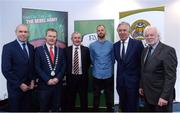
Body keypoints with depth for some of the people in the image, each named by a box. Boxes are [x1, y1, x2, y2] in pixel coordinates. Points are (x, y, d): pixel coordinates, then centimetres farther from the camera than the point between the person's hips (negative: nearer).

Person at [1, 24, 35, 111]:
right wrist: (19, 84, -15)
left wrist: (32, 80, 1)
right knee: (15, 109, 11)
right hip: (15, 87, -4)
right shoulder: (8, 47, -11)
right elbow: (6, 70, -16)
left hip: (28, 86, 5)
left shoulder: (31, 47, 6)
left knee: (26, 109, 16)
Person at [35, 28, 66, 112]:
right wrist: (47, 80, -13)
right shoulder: (39, 50, -1)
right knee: (44, 108, 11)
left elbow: (63, 66, 4)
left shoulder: (60, 50, 8)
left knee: (56, 108, 14)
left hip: (57, 84, 3)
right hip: (44, 84, -2)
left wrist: (57, 78, -9)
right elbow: (37, 67, -7)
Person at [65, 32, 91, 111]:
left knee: (83, 98, 12)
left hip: (83, 77, 0)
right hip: (71, 77, 0)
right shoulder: (67, 50, -1)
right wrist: (67, 73, 0)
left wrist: (84, 71, 1)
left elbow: (88, 63, 6)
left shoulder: (86, 49, -1)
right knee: (71, 99, 14)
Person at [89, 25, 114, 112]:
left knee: (109, 97, 12)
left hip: (108, 75, 0)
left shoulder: (111, 45, 0)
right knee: (96, 97, 11)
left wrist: (108, 67, 11)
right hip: (97, 75, 0)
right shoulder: (92, 45, 1)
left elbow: (113, 59, 8)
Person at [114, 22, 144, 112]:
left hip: (133, 80, -4)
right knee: (123, 105, 18)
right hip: (120, 80, 4)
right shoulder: (115, 45, 5)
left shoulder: (137, 43, -9)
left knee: (132, 106, 8)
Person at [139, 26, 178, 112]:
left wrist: (164, 96, -21)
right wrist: (142, 86, 12)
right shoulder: (145, 51, 8)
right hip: (148, 94, 7)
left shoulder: (168, 50, -15)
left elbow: (170, 76, -19)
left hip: (161, 95, -6)